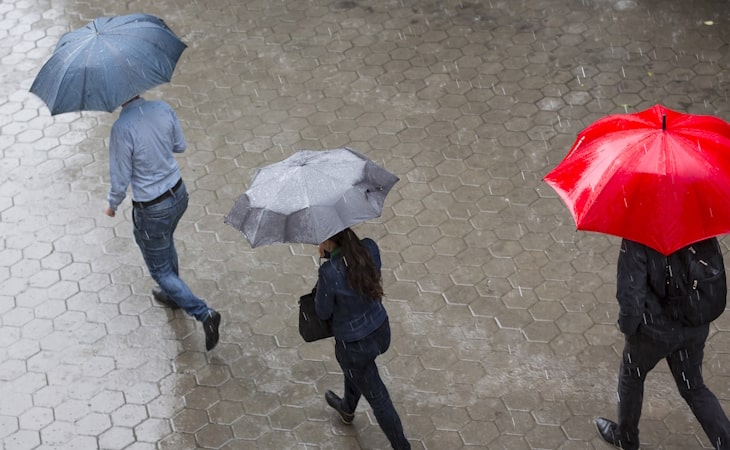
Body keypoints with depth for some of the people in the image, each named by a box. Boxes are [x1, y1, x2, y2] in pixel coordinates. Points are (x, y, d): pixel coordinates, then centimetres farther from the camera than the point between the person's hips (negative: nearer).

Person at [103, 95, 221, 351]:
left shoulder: (122, 128, -29)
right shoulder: (163, 109, -11)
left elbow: (121, 179, -18)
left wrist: (112, 205, 1)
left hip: (152, 211, -7)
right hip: (179, 195, 7)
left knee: (160, 270, 13)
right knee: (166, 245, 34)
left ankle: (204, 314, 6)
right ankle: (172, 295, 56)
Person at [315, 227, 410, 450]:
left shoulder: (330, 272, -32)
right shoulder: (370, 247, -17)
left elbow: (323, 312, -16)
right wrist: (330, 254, -7)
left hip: (355, 345, -7)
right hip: (381, 331, 7)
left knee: (378, 398, 17)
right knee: (353, 365, 38)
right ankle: (347, 409, 65)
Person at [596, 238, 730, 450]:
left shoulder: (637, 240, -28)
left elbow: (630, 295, -25)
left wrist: (627, 326, -6)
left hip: (654, 330, -4)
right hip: (696, 328, 4)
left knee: (631, 377, 25)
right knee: (694, 389, 24)